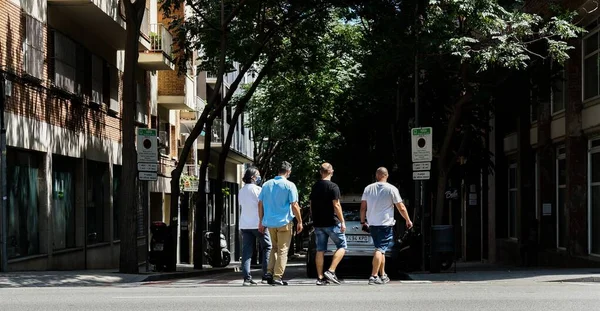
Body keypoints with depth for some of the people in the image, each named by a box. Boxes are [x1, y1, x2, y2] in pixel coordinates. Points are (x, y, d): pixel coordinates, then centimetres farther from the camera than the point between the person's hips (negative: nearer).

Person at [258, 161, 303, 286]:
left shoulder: (267, 184, 7)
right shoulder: (289, 185, -8)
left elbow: (260, 204, 8)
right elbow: (294, 205, -10)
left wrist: (261, 221, 15)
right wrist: (300, 221, -1)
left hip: (269, 222, 5)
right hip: (284, 222, -5)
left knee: (274, 248, 20)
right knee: (282, 250, 3)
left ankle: (270, 272, 9)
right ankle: (277, 277, -1)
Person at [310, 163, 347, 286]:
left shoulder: (315, 187, 10)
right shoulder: (333, 187, -10)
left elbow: (311, 206, 16)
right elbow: (336, 205, -15)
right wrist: (342, 222, -11)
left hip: (318, 223, 6)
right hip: (332, 222, -6)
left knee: (320, 250, 7)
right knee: (342, 246, 5)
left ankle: (320, 278, 4)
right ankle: (331, 271, -10)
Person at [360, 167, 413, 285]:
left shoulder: (368, 188, 6)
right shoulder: (391, 189, -5)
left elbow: (363, 207, 8)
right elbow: (401, 208, -3)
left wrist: (363, 222, 18)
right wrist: (408, 220, 9)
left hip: (372, 224, 5)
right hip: (385, 224, -5)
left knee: (381, 249, 17)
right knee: (380, 249, -7)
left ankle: (382, 275, 23)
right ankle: (374, 276, -16)